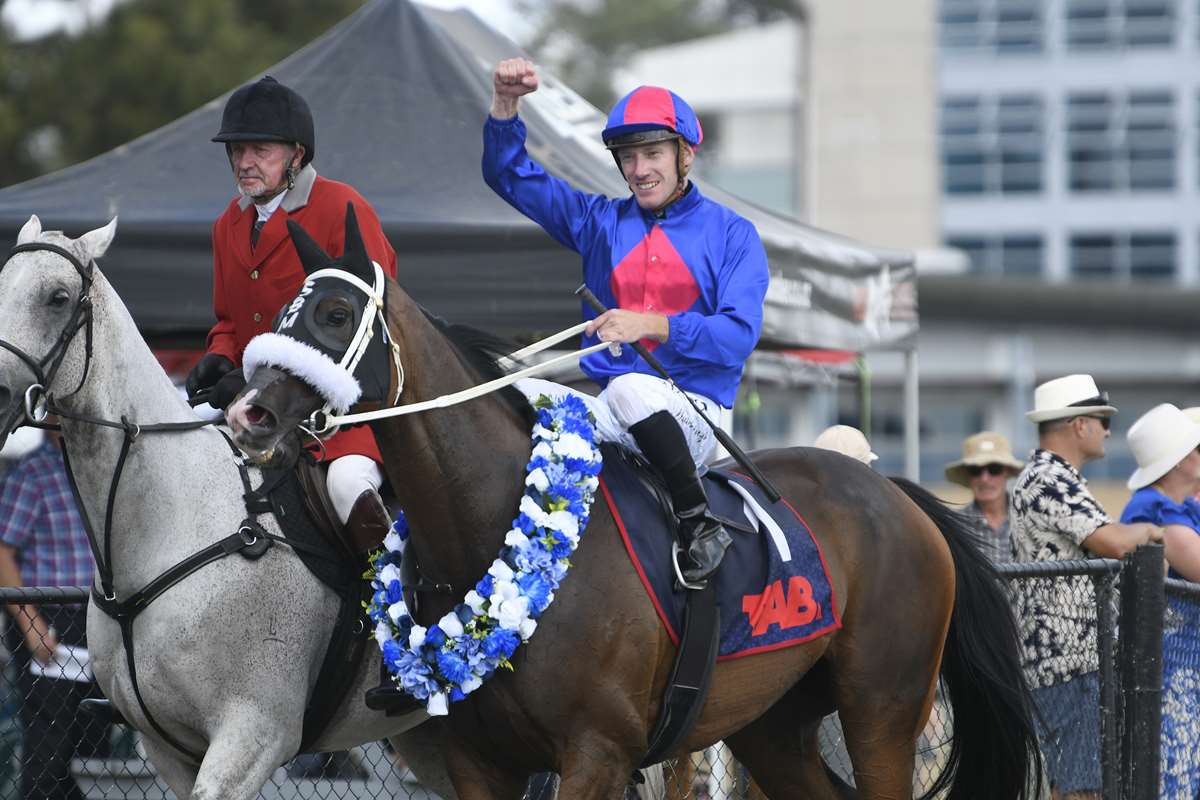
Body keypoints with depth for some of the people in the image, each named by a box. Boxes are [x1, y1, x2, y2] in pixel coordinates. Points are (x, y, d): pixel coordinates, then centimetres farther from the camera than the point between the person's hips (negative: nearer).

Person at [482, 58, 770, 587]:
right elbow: (510, 174, 13)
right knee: (518, 396, -22)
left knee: (630, 390, -38)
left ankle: (699, 523, -26)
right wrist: (505, 103, -4)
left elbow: (738, 335, -8)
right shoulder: (600, 221, 17)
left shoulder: (731, 235, 6)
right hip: (610, 414, 4)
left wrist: (652, 326, -21)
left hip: (693, 414, -4)